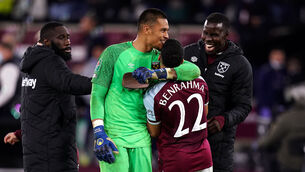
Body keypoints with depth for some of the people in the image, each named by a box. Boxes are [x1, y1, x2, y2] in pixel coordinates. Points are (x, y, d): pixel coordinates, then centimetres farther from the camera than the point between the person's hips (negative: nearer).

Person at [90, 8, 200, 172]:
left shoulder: (158, 58, 10)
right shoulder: (114, 52, -2)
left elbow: (194, 71, -4)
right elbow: (97, 94, -4)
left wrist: (157, 73, -16)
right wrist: (99, 134, -15)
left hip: (141, 138, 5)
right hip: (113, 134, -5)